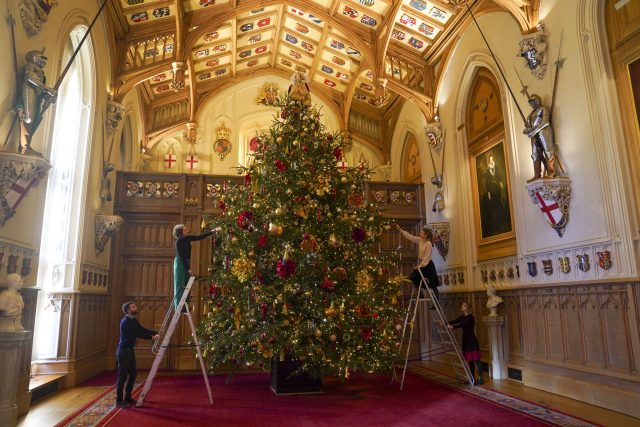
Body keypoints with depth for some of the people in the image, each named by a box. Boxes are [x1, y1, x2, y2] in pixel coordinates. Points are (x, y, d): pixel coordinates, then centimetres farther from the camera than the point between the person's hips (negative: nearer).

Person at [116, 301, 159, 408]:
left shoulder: (133, 320, 10)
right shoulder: (125, 321, -19)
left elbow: (142, 330, 14)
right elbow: (137, 334, -24)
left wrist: (156, 333, 6)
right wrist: (151, 337, -24)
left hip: (130, 350, 9)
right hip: (123, 351, -9)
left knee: (133, 374, 12)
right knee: (122, 376, -3)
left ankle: (128, 397, 22)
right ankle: (119, 401, 5)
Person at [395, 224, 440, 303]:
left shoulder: (429, 244, -19)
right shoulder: (419, 240, 2)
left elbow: (427, 257, -21)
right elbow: (410, 236, 4)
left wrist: (421, 265, -25)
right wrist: (400, 230, 0)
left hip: (428, 265, -8)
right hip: (421, 263, 8)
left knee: (433, 285, -1)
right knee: (413, 277, -2)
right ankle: (420, 294, 12)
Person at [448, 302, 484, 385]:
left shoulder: (470, 316, -15)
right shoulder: (462, 316, 10)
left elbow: (463, 324, -29)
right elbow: (454, 321, 4)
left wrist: (453, 327, -38)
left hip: (472, 340, -8)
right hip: (465, 340, 8)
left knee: (476, 359, -2)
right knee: (470, 360, 12)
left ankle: (480, 378, 5)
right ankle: (473, 378, 18)